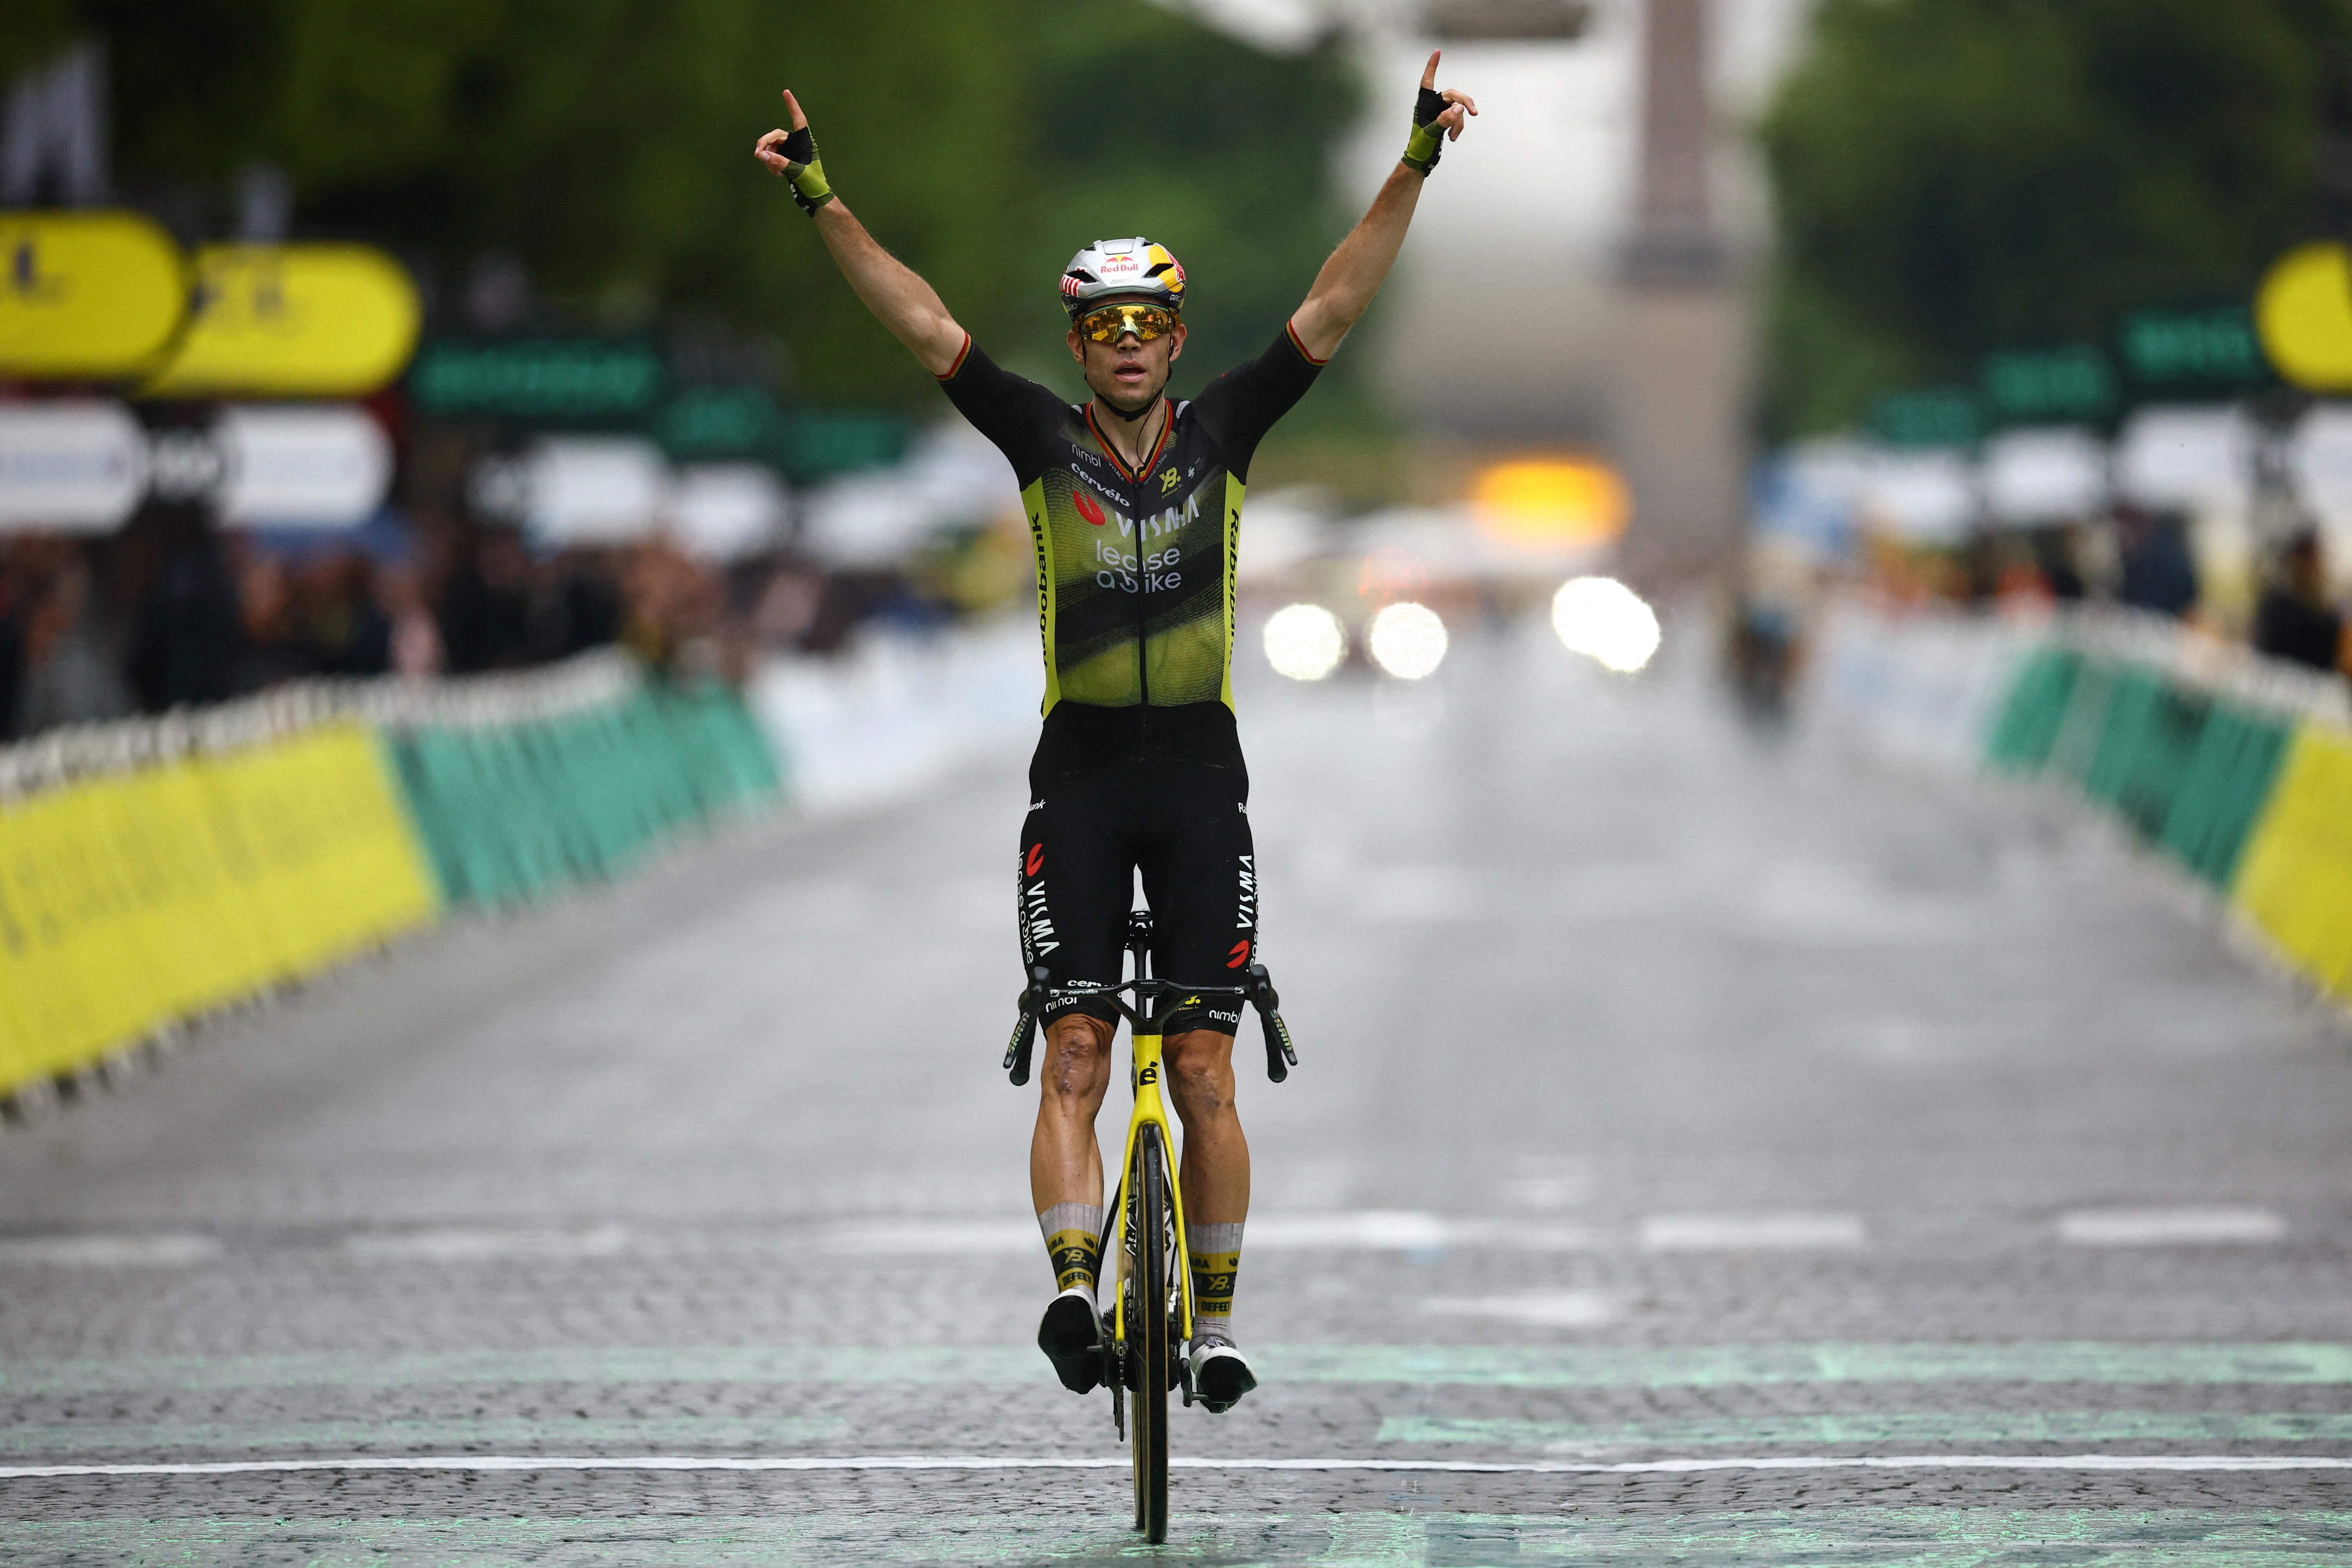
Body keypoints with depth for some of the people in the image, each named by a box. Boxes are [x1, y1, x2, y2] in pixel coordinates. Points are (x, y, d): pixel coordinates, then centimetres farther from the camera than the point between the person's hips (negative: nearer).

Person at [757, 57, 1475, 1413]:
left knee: (1204, 1070, 0)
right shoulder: (1045, 440, 2)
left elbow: (1333, 312, -3)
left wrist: (1414, 168, -11)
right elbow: (924, 324, -5)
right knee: (1074, 1060, -8)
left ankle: (1216, 1325, 7)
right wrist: (823, 201, -13)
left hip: (1201, 775, 0)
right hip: (1078, 778, 0)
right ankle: (1076, 1288, -19)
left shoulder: (1223, 434, 3)